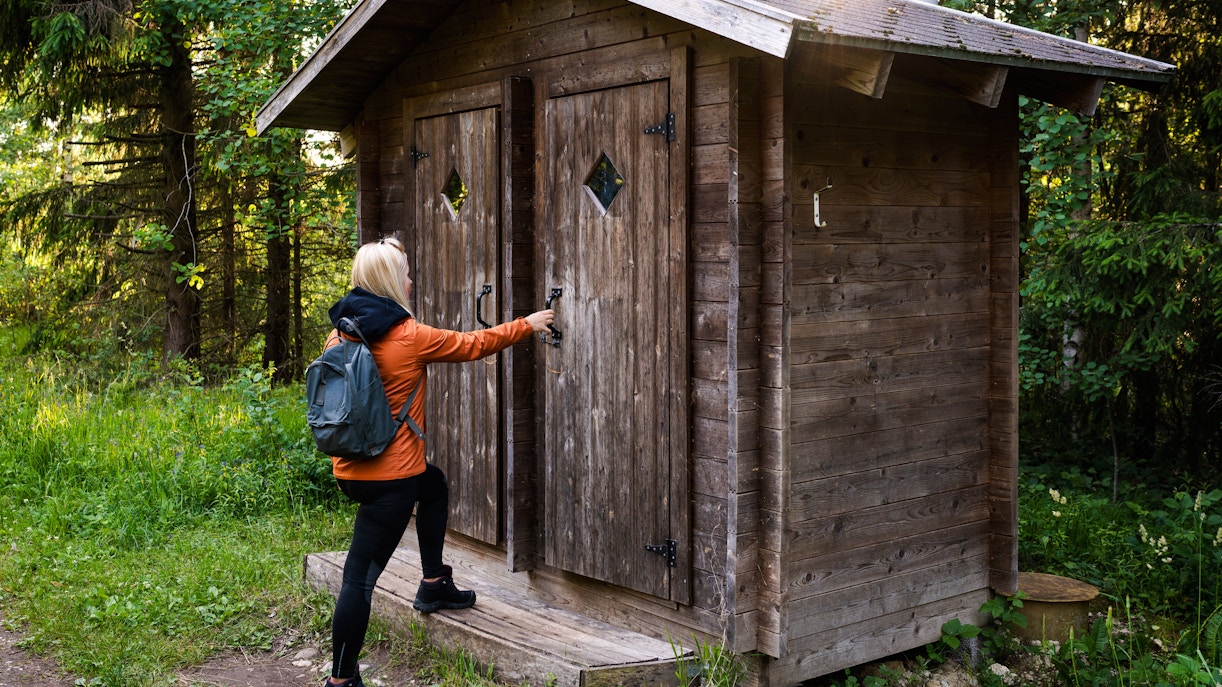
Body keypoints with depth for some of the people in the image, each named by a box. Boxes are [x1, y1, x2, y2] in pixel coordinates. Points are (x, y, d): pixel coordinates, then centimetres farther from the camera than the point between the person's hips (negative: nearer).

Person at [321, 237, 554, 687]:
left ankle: (434, 583, 36)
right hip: (390, 474, -8)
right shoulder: (410, 336, -13)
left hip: (349, 468, 8)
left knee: (434, 485, 31)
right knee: (361, 576, -4)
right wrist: (526, 326, 14)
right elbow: (472, 345, 0)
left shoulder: (340, 334, 4)